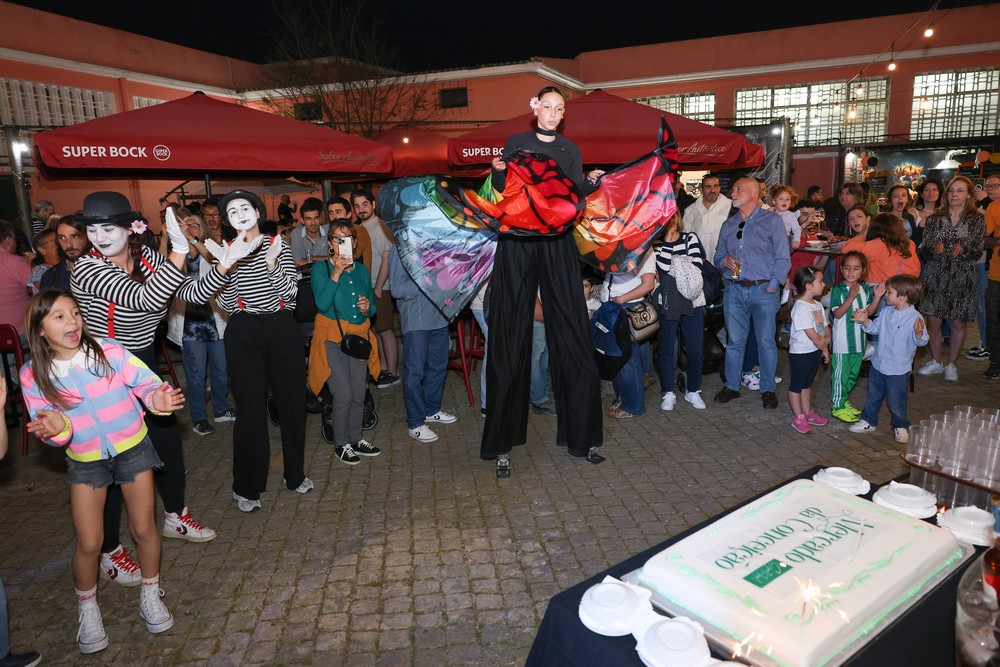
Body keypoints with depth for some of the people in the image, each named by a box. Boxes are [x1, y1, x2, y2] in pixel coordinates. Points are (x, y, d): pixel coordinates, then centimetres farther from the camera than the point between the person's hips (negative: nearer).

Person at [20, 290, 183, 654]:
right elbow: (48, 429, -7)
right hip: (85, 461, 1)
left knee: (143, 528, 9)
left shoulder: (109, 351, -17)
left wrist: (157, 398, -36)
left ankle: (150, 594, 33)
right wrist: (58, 429, -31)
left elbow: (146, 382, -14)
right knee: (88, 542, 4)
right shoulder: (33, 376, -11)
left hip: (132, 447, -1)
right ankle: (88, 609, 32)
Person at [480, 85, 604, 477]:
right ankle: (502, 443, 4)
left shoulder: (570, 151, 14)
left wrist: (591, 182, -14)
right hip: (517, 242, -1)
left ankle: (581, 434, 10)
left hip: (557, 245, 2)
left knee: (572, 335, -2)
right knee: (511, 339, -3)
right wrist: (498, 171, -17)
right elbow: (502, 191, 2)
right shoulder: (516, 144, 11)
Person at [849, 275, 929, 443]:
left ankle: (900, 427, 28)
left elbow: (921, 341, -24)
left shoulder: (915, 318, -19)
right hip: (878, 364, 6)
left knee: (896, 401, 8)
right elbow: (875, 328, 14)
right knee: (873, 396, 20)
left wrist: (918, 333, -44)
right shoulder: (886, 312, 0)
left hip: (898, 370, -6)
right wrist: (865, 321, -3)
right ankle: (868, 421, 36)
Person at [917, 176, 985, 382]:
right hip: (935, 276, 1)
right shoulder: (935, 218, 6)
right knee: (933, 320, 2)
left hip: (962, 278, -1)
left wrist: (963, 251, -24)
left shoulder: (977, 220, 2)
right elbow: (923, 249, 3)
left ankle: (951, 365, 18)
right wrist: (934, 249, -19)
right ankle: (936, 362, 20)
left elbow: (977, 251, -3)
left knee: (958, 323, 3)